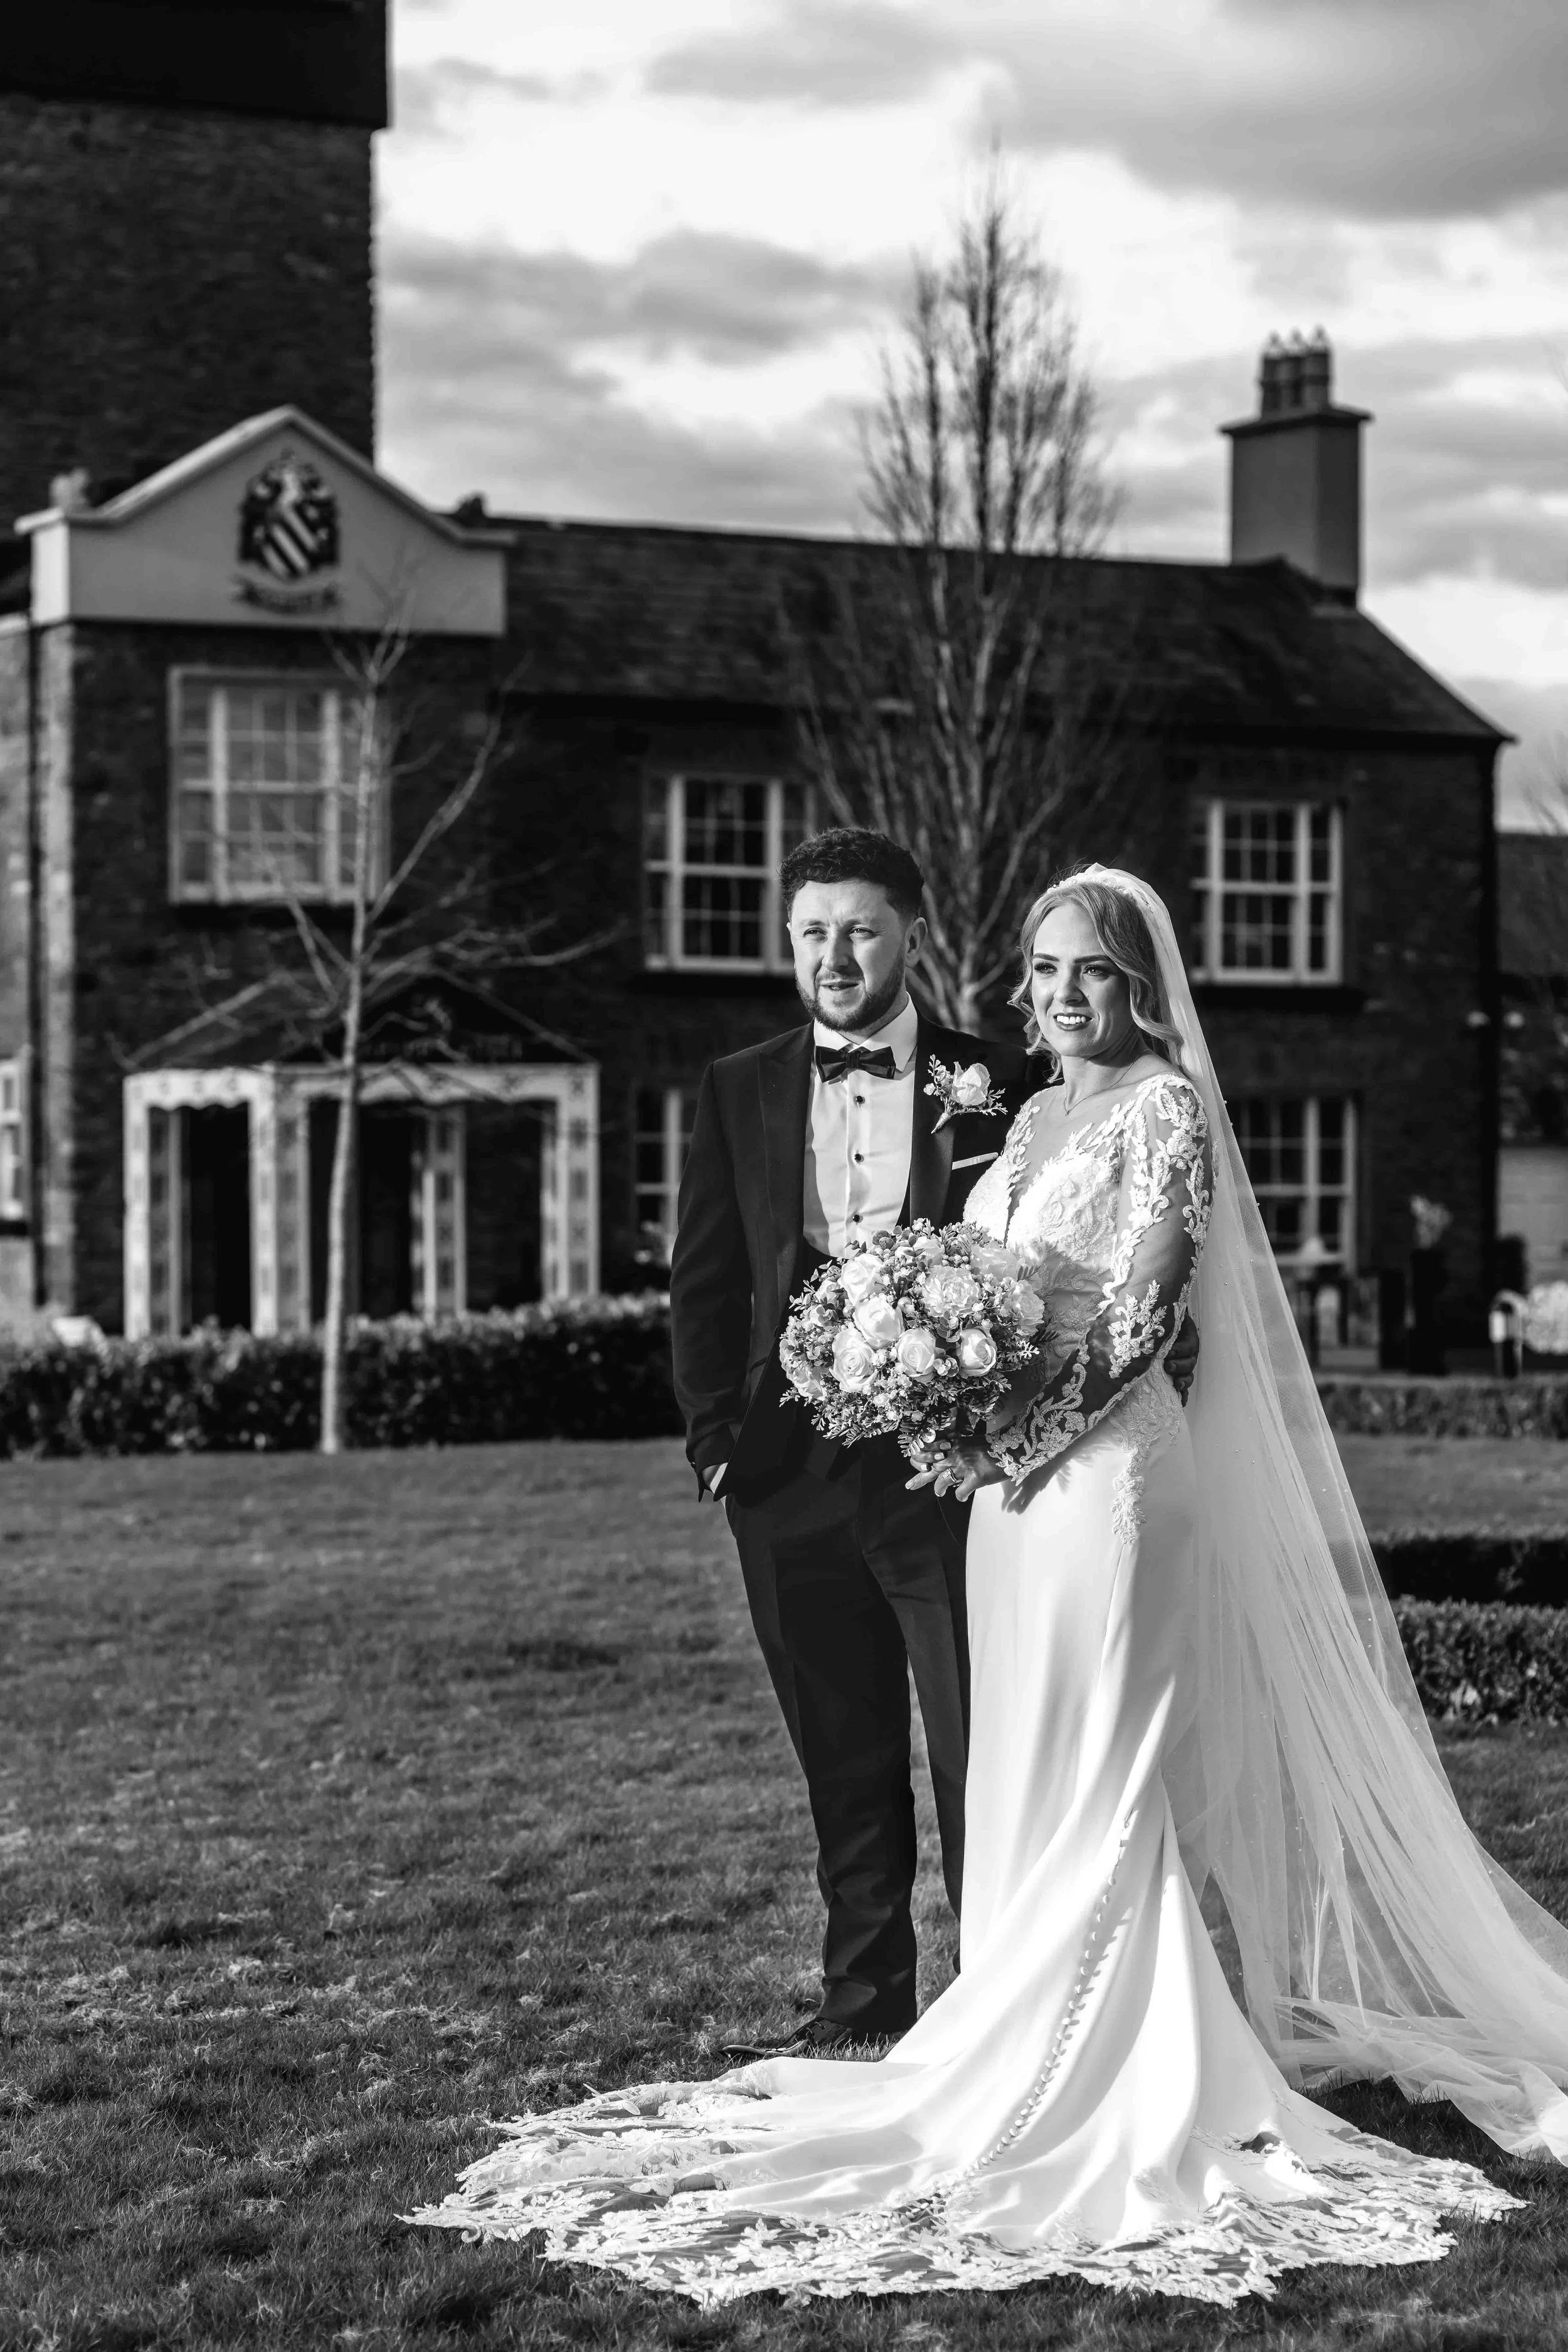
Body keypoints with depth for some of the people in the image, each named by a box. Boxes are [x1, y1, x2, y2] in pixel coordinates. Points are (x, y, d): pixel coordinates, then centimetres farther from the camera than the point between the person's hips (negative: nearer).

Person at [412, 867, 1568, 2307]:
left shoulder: (1164, 1107, -6)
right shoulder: (1035, 1118, 17)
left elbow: (1138, 1316, -14)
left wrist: (1008, 1439, -15)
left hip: (1107, 1464, -8)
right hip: (1013, 1473, 8)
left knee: (1093, 1779, -4)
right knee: (1027, 1774, 9)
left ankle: (1094, 2084, 1)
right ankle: (1050, 2053, 15)